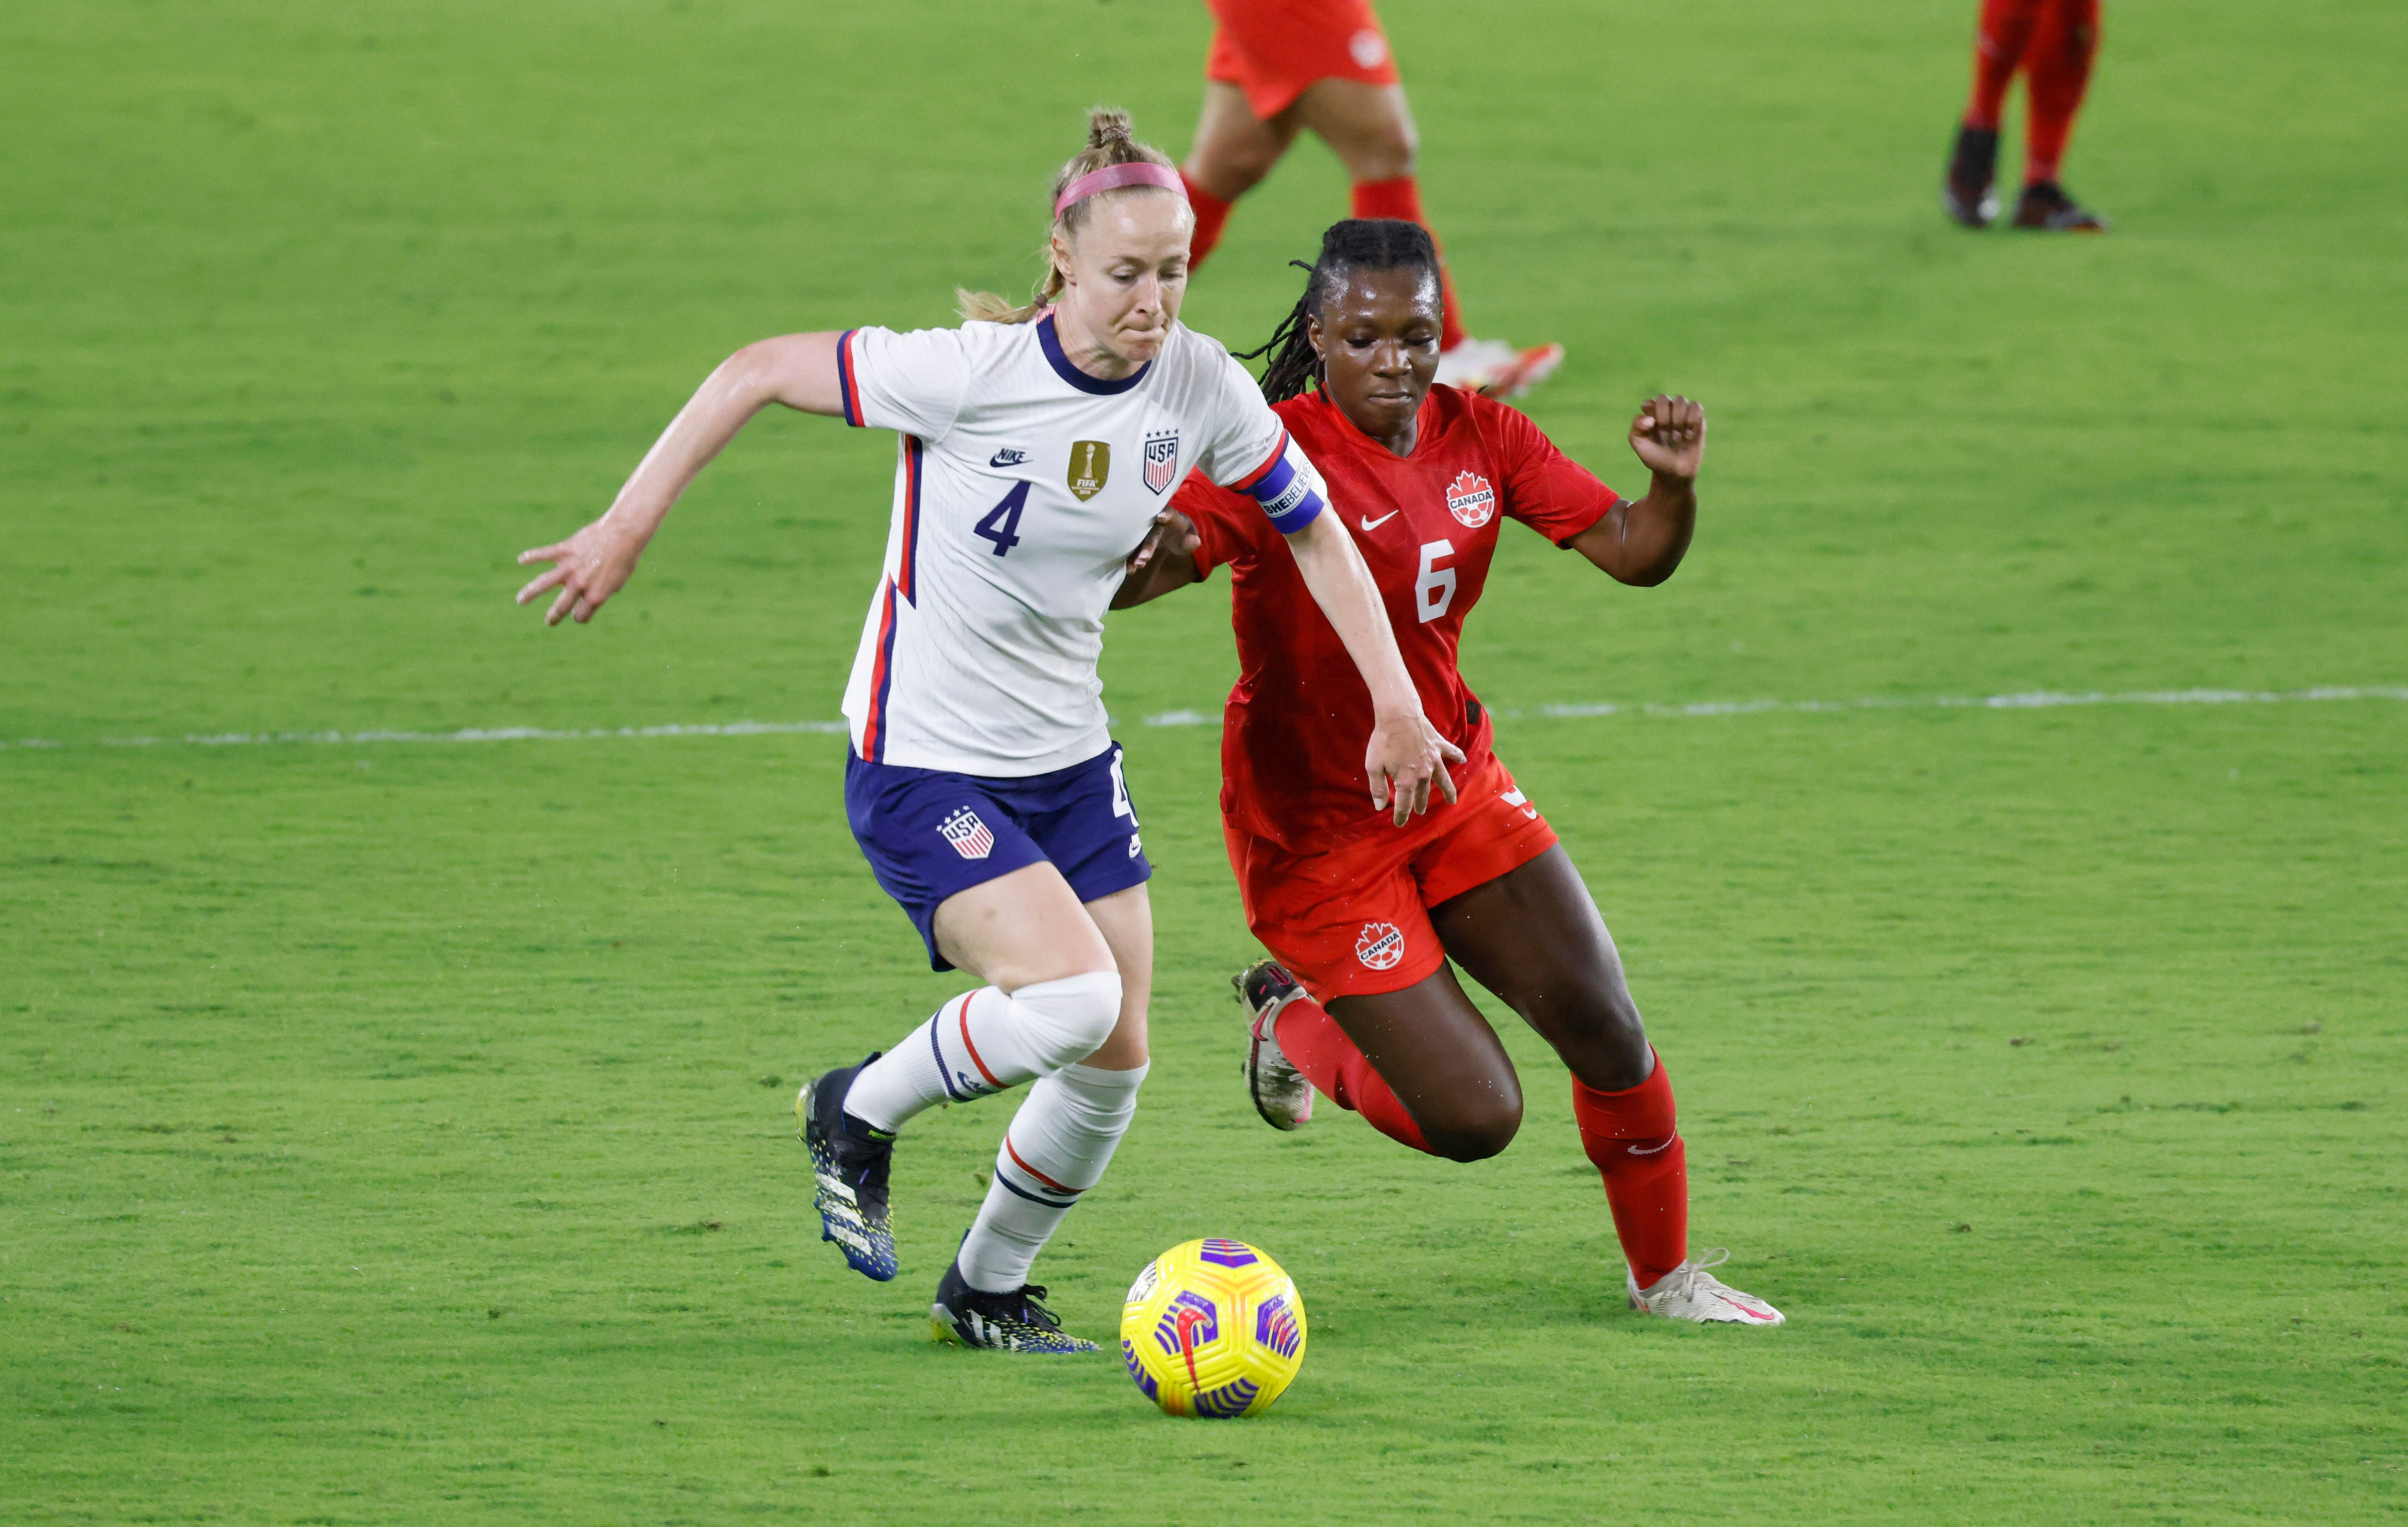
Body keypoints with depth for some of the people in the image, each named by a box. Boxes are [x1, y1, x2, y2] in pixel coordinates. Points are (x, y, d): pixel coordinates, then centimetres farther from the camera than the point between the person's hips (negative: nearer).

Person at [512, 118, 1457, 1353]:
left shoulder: (1200, 389, -8)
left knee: (1116, 1062, 5)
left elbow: (1314, 532, 9)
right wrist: (627, 527, -14)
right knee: (1073, 998, -23)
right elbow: (757, 373, -14)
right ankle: (856, 1114, 4)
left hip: (1070, 763, 6)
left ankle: (986, 1290, 29)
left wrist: (1396, 704, 6)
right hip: (922, 766, -6)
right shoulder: (971, 373, -23)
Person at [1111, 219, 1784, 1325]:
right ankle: (1295, 1019, 23)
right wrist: (1157, 556, -56)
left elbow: (1632, 556, 0)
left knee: (1605, 1030, -4)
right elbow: (1147, 562, -32)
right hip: (1315, 827, -6)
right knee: (1475, 1118, -8)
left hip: (1452, 783, 6)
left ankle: (1663, 1272, 20)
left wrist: (1672, 486, -22)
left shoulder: (1477, 437, -1)